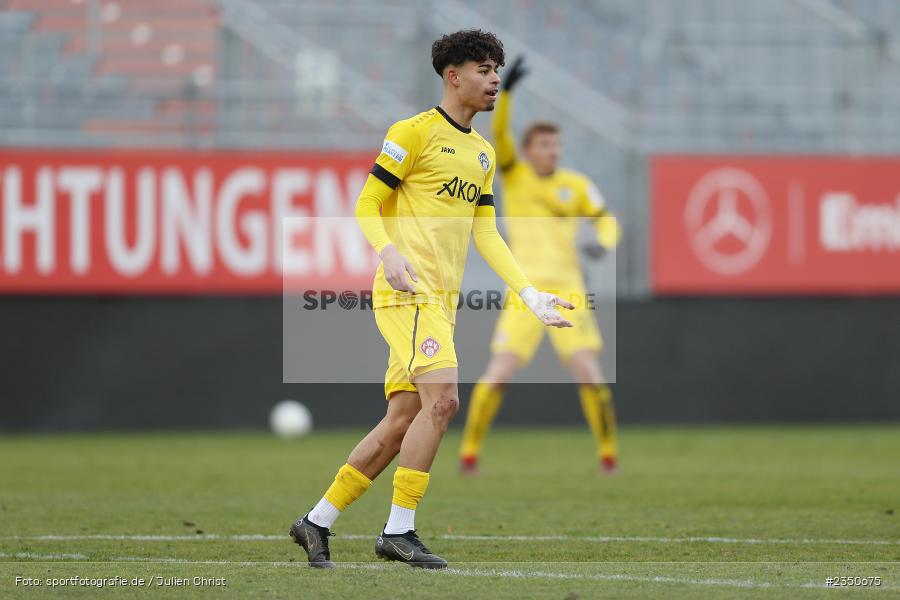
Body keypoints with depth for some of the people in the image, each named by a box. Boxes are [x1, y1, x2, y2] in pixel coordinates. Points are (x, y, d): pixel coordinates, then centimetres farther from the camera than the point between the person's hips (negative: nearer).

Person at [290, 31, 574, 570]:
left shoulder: (483, 153, 20)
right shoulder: (415, 132, -4)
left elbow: (485, 233, 20)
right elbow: (367, 205, -5)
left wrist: (530, 294, 11)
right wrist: (389, 252, -24)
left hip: (442, 301, 8)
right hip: (408, 290, -8)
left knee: (402, 420, 6)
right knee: (441, 399, -21)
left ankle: (317, 523, 14)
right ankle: (399, 531, -15)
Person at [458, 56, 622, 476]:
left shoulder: (576, 186, 8)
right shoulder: (514, 175, 3)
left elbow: (607, 220, 14)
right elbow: (497, 133, -11)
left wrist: (603, 242, -10)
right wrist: (506, 92, -27)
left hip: (567, 292, 1)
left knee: (590, 376, -9)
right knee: (497, 375, -10)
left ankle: (608, 453, 6)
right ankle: (469, 452, 5)